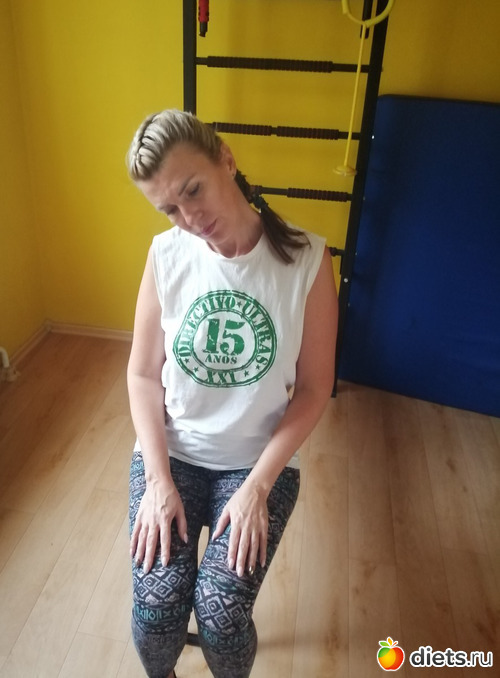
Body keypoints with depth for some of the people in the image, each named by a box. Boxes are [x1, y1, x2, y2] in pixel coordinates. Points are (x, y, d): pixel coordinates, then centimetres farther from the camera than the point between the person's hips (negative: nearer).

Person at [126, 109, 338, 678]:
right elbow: (143, 374, -3)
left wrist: (257, 485, -14)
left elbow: (313, 389, -9)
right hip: (169, 452, 2)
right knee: (156, 608, -11)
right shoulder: (165, 255, -9)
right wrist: (158, 478, -11)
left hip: (260, 460, -1)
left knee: (221, 614, -14)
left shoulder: (306, 259, -14)